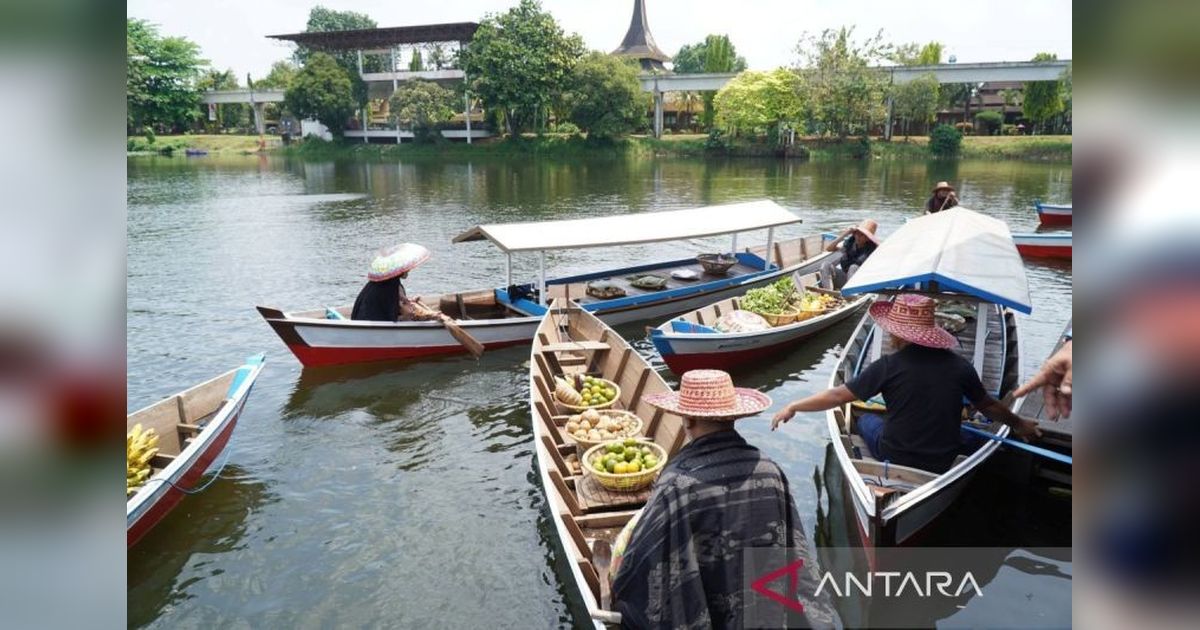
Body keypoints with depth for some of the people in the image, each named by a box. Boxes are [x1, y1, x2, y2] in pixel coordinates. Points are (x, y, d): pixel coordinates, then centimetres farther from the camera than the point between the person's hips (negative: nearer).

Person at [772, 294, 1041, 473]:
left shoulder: (889, 366, -18)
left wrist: (793, 407, -3)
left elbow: (837, 396, -15)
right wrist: (1018, 424, 25)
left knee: (866, 419, 25)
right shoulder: (958, 365, -10)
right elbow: (990, 406, 4)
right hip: (944, 465, 3)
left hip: (895, 459, -3)